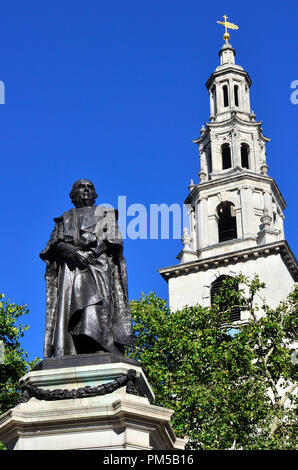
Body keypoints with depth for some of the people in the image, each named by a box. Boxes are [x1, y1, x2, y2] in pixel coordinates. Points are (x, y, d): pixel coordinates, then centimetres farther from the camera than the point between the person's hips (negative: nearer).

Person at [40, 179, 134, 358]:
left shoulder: (105, 213, 25)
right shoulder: (65, 218, 28)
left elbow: (112, 240, 9)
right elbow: (56, 244, 11)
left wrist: (91, 252, -7)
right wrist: (75, 253, -10)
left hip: (98, 265, -2)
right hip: (70, 269, 2)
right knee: (68, 309, -16)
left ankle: (97, 354, -39)